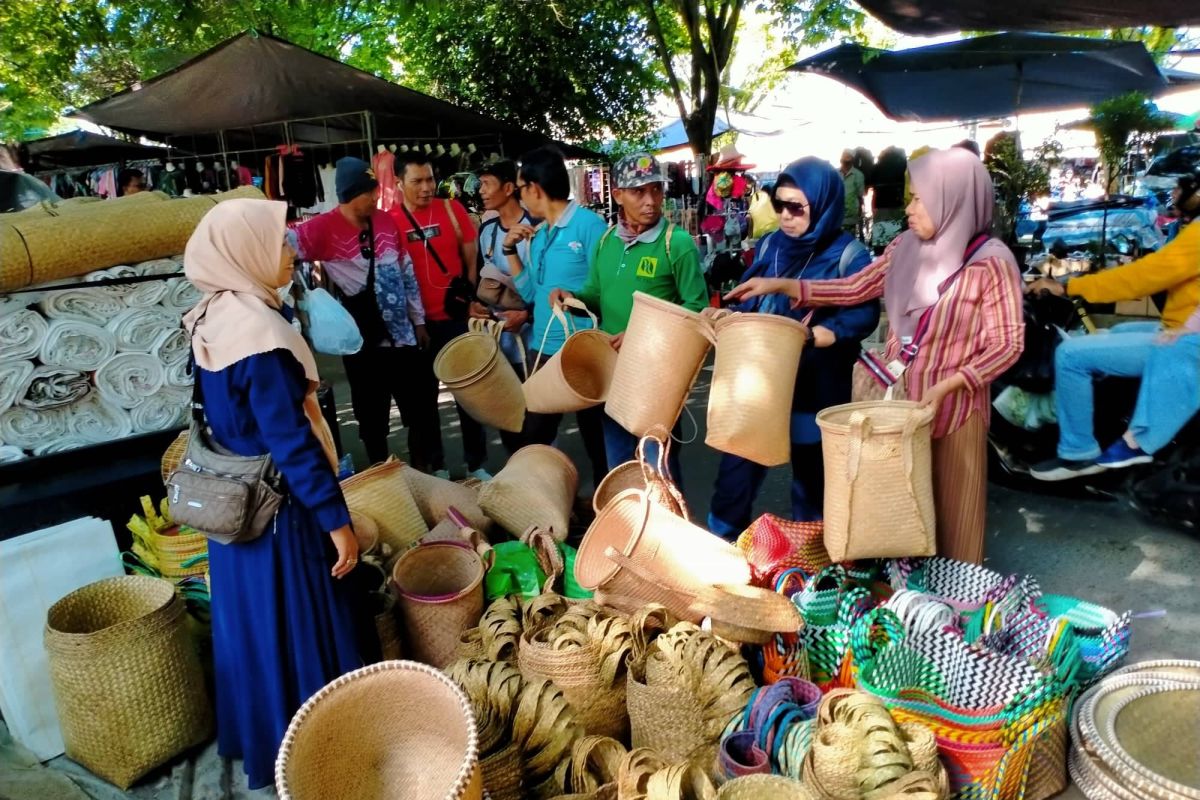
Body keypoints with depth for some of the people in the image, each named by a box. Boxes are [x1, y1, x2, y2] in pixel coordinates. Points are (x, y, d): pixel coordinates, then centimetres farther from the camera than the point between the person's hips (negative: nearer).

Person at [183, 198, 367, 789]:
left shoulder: (211, 319, 3)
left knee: (254, 625, 23)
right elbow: (292, 441, -25)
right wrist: (337, 520, -19)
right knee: (299, 632, 7)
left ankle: (257, 734, 41)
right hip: (278, 510, -9)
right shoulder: (259, 331, -25)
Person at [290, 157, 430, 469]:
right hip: (362, 344, -3)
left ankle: (426, 471, 31)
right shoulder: (322, 228, -12)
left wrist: (418, 320, 12)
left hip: (402, 337, 4)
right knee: (372, 417, 12)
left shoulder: (386, 221, 2)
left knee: (421, 409, 13)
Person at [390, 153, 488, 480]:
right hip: (416, 324, 0)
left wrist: (469, 300, -4)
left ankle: (476, 464, 21)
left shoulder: (452, 208, -2)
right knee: (425, 396, 11)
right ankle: (436, 466, 26)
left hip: (456, 318, 0)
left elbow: (471, 258, 3)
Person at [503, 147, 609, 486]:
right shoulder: (537, 234, 10)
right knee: (533, 434, 15)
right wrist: (511, 250, 6)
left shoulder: (589, 224, -13)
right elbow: (530, 293, 12)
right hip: (542, 348, 7)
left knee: (596, 435, 9)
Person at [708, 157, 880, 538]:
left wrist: (817, 334, -31)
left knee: (811, 471, 12)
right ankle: (720, 539, 23)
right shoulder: (770, 245, 7)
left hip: (815, 387, -4)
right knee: (738, 460, 6)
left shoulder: (848, 254, -8)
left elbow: (865, 314, -17)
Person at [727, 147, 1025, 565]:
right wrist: (781, 285, 2)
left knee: (949, 509, 10)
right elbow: (855, 288, 8)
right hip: (896, 398, 5)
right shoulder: (906, 247, 1)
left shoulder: (990, 262, -15)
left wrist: (949, 384, -23)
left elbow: (1007, 344, -12)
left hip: (952, 408, -5)